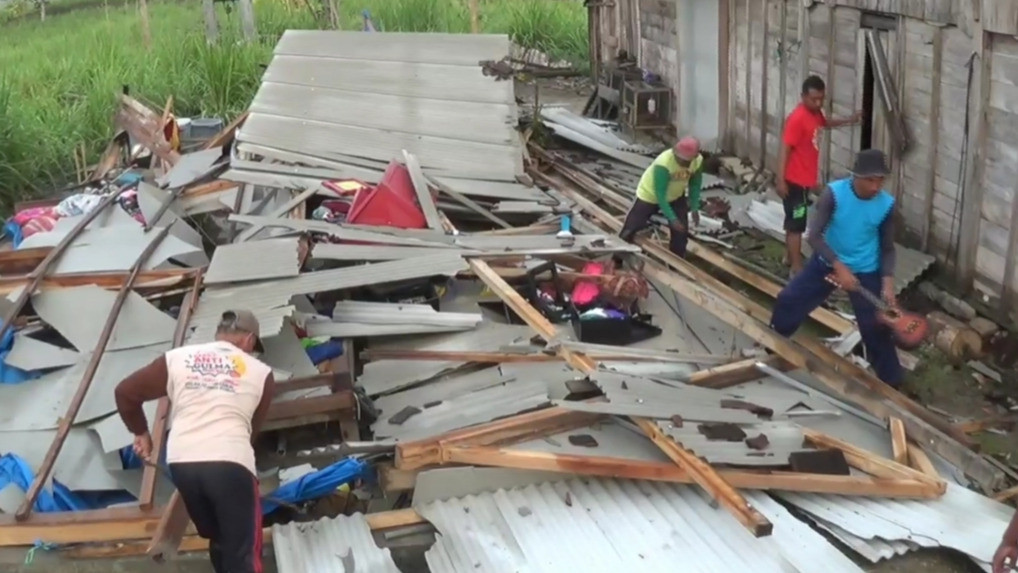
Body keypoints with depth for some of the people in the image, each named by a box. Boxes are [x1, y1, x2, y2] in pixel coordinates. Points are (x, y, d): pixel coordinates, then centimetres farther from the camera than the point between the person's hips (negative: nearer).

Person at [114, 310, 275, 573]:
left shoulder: (177, 357, 16)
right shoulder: (261, 372, 13)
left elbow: (125, 392, 19)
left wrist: (140, 432, 34)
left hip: (182, 462, 4)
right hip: (231, 463, -3)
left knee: (218, 539, 23)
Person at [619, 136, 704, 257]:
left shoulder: (698, 161, -23)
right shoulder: (663, 164, -40)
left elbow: (695, 184, -5)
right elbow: (660, 194, -36)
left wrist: (694, 208, -9)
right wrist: (672, 218, -38)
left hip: (676, 197, 5)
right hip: (650, 196, -5)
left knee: (681, 231, -1)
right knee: (631, 229, 0)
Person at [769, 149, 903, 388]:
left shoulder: (886, 204, -15)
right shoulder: (834, 193, -22)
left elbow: (887, 248, -5)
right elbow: (814, 235, -24)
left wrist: (888, 283, -18)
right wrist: (839, 267, -32)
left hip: (865, 272, 0)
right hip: (827, 262, 1)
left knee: (876, 327, -1)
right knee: (788, 300, 6)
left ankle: (891, 383, 16)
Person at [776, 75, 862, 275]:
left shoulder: (816, 113, 5)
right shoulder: (797, 118, -23)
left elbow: (825, 123, 31)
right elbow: (784, 149, -23)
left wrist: (849, 121, 28)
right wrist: (780, 180, -25)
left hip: (806, 179, 9)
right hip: (795, 180, -9)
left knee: (794, 221, 21)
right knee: (796, 224, -3)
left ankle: (789, 257, 35)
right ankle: (797, 268, 4)